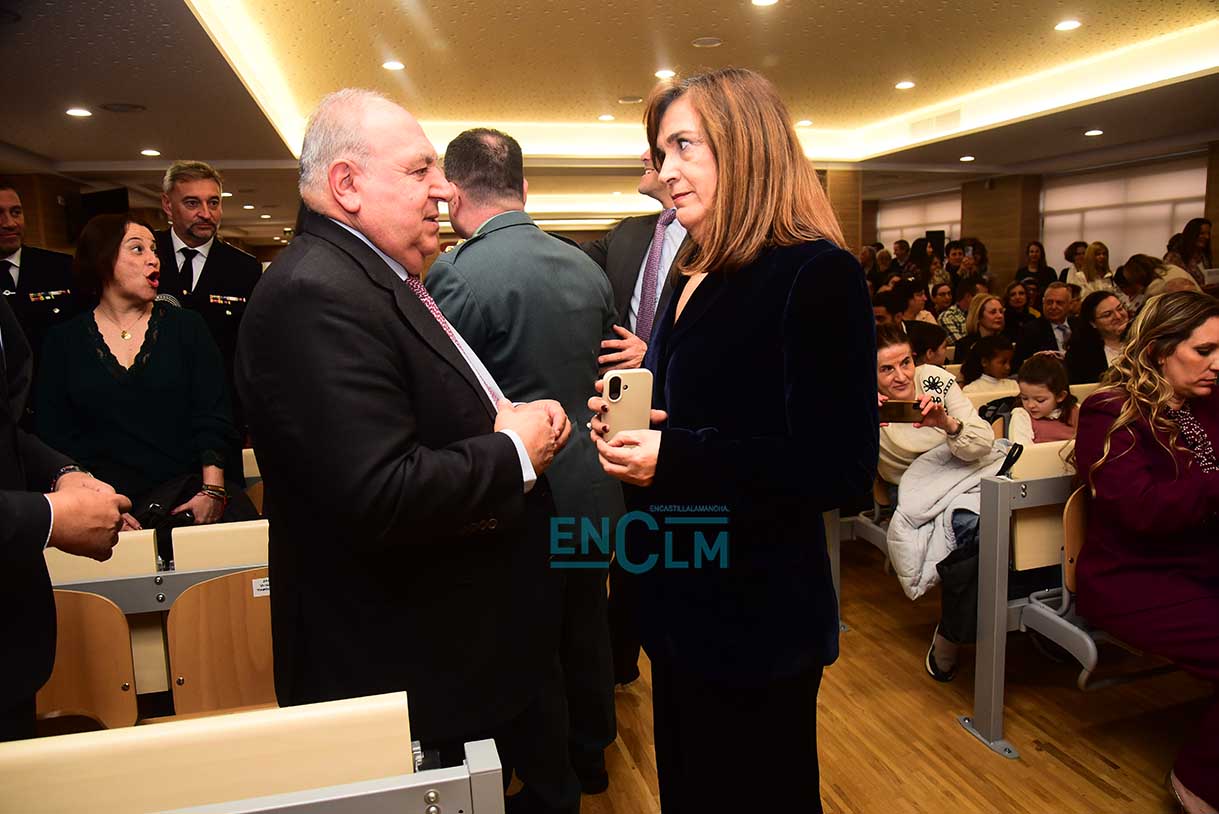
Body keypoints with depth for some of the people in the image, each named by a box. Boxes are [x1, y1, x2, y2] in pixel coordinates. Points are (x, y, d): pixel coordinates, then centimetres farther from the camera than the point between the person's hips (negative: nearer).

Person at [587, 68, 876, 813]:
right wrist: (633, 420, -2)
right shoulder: (695, 280, 9)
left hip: (758, 619, -8)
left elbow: (842, 470, -21)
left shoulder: (816, 276, -17)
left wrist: (674, 459, -26)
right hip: (684, 604, 8)